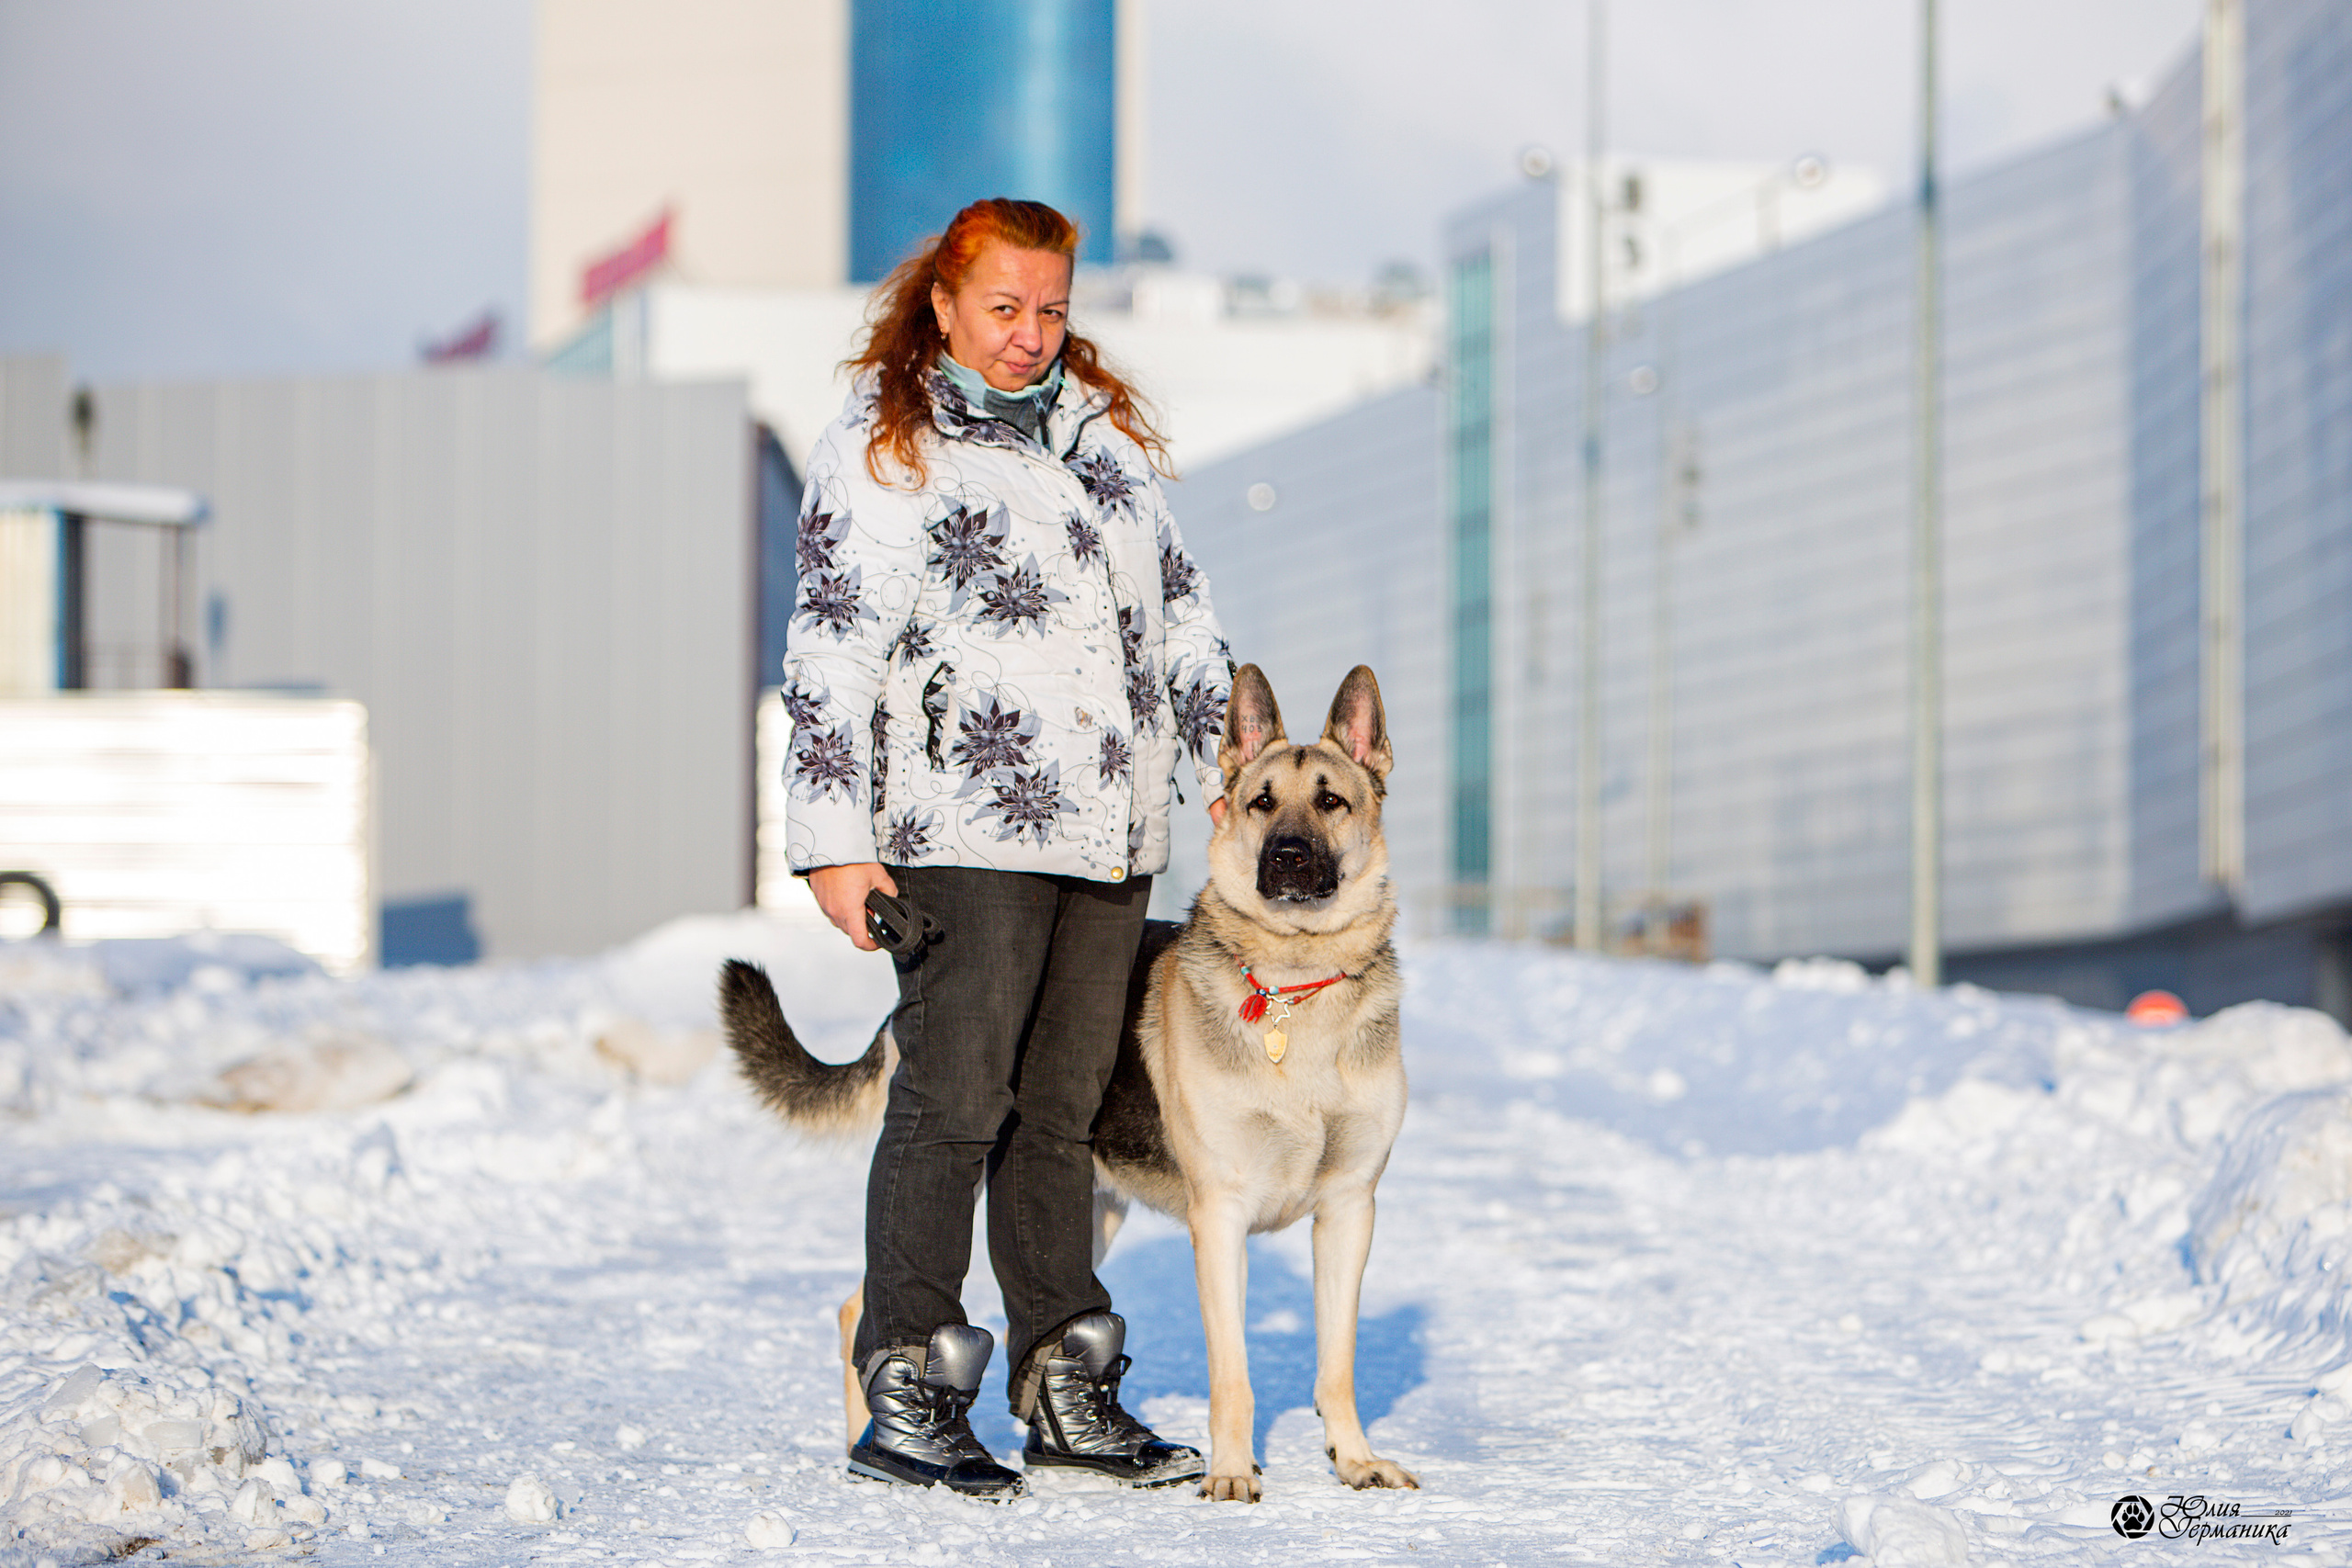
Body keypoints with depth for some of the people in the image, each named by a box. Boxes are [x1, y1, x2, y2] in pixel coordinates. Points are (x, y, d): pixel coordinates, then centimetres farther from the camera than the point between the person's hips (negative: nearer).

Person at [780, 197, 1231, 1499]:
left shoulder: (1104, 432, 19)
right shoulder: (879, 451, -1)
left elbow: (1179, 612, 24)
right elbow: (831, 658, -6)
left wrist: (1231, 761, 17)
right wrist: (835, 842, -12)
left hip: (1108, 836, 6)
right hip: (965, 834, -6)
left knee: (1062, 1110, 10)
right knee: (953, 1106, -8)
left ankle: (1065, 1391, 15)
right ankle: (905, 1398, -2)